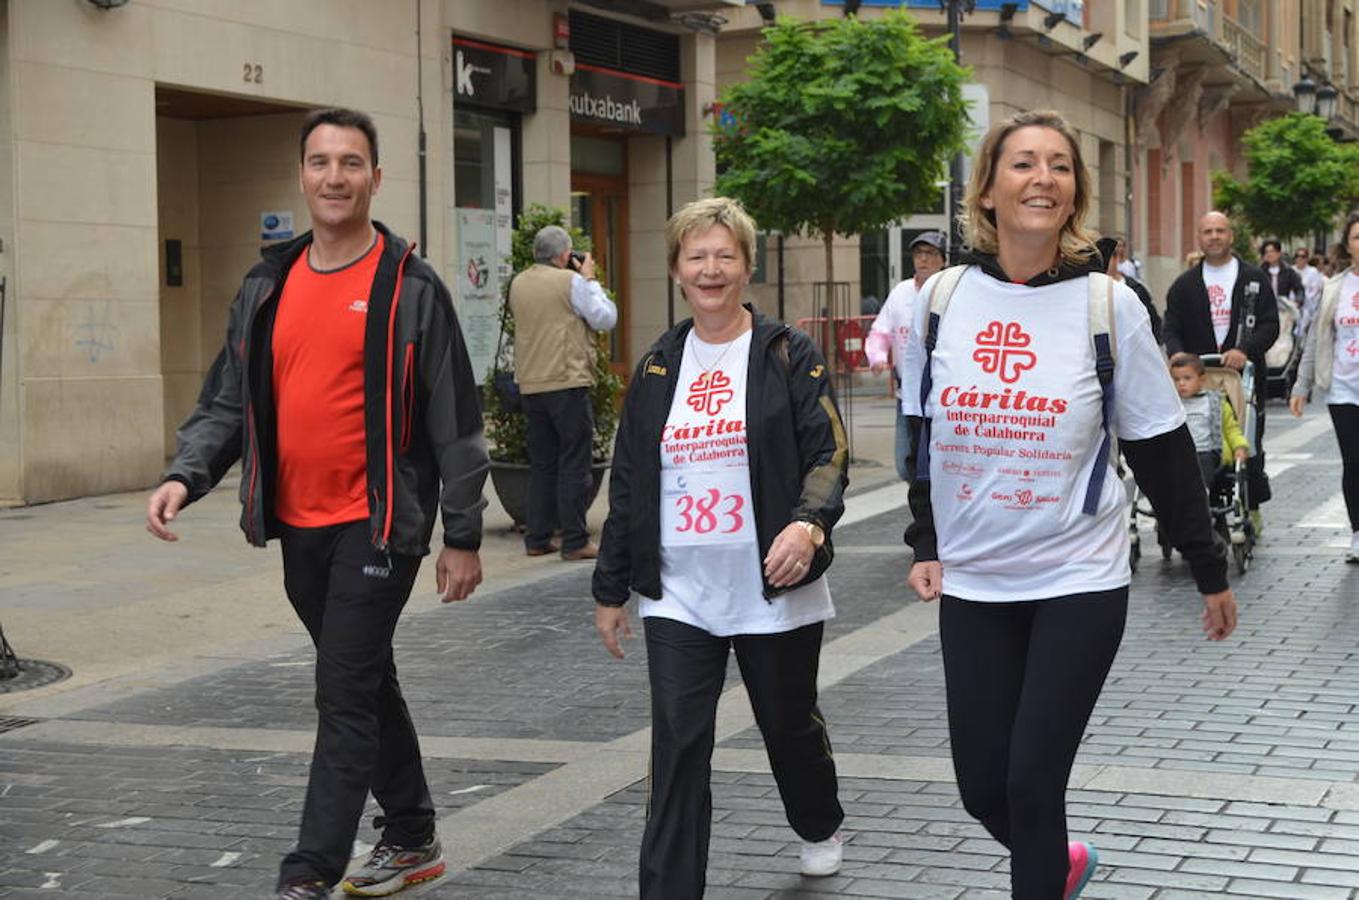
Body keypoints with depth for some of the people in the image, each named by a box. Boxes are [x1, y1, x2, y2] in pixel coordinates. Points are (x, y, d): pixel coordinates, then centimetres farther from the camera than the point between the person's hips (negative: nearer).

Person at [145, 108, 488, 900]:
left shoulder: (411, 288, -7)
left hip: (379, 526, -6)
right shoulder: (267, 287, 9)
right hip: (298, 526, 6)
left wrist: (464, 537, -6)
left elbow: (456, 422, -6)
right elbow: (230, 403, 12)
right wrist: (187, 476, -6)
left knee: (345, 694, -7)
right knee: (365, 683, 17)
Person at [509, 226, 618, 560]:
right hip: (568, 382, -6)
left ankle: (537, 539, 14)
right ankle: (574, 542, -1)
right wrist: (589, 279, 4)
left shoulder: (518, 284, 9)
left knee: (541, 465, 13)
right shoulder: (571, 281, -10)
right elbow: (606, 318, -7)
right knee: (573, 465, -1)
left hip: (530, 385, 6)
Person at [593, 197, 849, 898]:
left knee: (790, 726, 15)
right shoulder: (658, 366, 8)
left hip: (773, 590, -2)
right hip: (678, 595, 2)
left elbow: (829, 452, -10)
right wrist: (610, 589, 12)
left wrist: (809, 522, -30)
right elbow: (627, 484, 11)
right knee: (677, 748, -6)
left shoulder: (788, 354, -3)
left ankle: (820, 826, 46)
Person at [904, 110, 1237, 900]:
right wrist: (926, 542, 7)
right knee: (983, 787, 8)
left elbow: (1162, 448, -2)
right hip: (972, 583, 3)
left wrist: (1211, 569, 2)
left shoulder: (1107, 303, -8)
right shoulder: (943, 296, 0)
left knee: (1033, 782, -6)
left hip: (1079, 581, -3)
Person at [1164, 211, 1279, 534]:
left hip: (1245, 374, -1)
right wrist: (1176, 353, -16)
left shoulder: (1255, 279, 7)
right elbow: (1171, 328, 6)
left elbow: (1270, 325, 1)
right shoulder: (1185, 284, 12)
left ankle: (1252, 508, 14)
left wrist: (1245, 350, -17)